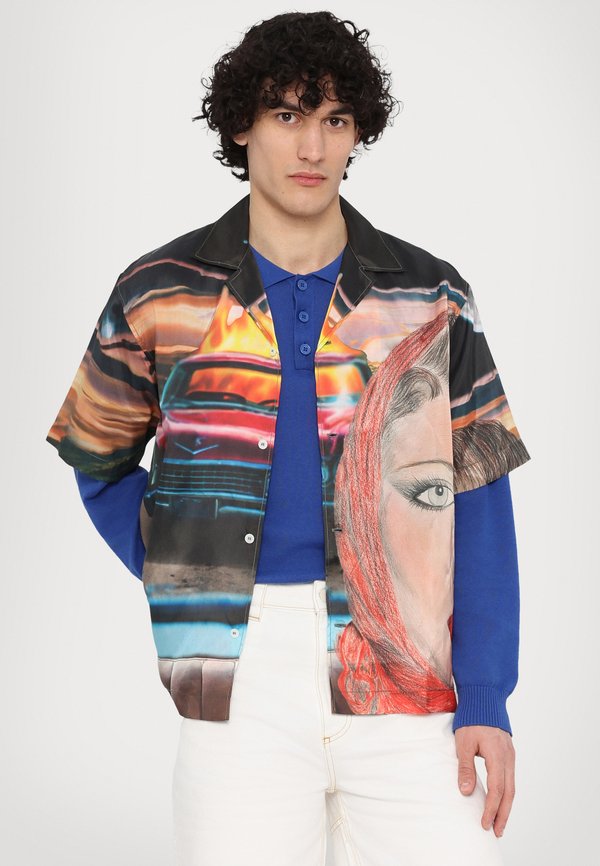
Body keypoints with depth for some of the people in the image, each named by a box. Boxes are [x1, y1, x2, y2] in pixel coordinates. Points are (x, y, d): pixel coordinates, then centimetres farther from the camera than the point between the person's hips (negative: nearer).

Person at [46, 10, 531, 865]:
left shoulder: (430, 297, 6)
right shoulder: (162, 293, 5)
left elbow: (478, 500, 4)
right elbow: (98, 461, 17)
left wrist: (486, 697, -3)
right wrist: (185, 589, 5)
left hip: (406, 678, 0)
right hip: (238, 680, 0)